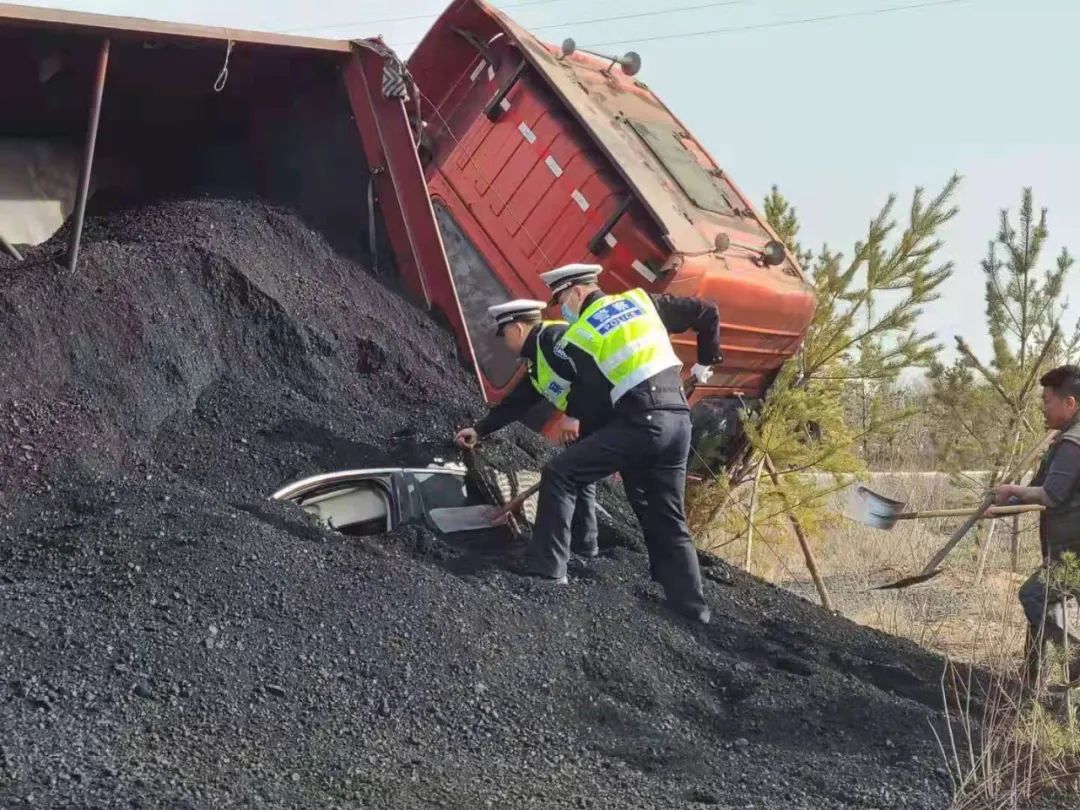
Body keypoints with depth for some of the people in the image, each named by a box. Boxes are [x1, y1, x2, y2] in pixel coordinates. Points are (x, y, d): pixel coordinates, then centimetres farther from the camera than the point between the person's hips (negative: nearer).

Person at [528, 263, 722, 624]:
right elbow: (707, 313, 20)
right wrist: (706, 361, 32)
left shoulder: (575, 338, 5)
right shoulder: (643, 300, 18)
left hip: (641, 421, -6)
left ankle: (548, 571, -5)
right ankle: (692, 609, 17)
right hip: (679, 419, 6)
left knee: (559, 475, 1)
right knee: (668, 521, 16)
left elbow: (589, 398, 5)